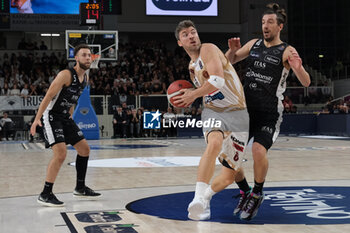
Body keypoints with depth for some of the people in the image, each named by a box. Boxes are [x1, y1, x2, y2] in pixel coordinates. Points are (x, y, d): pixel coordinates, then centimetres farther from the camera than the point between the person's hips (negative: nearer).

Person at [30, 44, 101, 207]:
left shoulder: (85, 78, 7)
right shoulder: (66, 74, -20)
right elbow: (48, 96, -22)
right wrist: (37, 119, -26)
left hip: (65, 117, 9)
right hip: (51, 116, -9)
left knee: (84, 149, 11)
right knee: (61, 153, -21)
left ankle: (80, 188, 25)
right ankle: (45, 195, -12)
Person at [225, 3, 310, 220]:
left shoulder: (287, 51, -7)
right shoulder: (254, 44, 8)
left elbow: (306, 83, -16)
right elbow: (228, 61, 18)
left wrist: (298, 68, -38)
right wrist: (232, 50, -4)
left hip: (269, 114, -5)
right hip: (246, 109, 5)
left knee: (259, 150, -26)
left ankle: (258, 194, -1)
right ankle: (245, 192, 24)